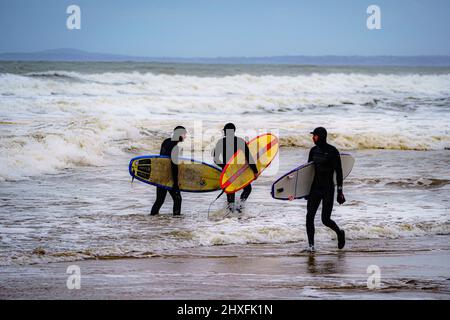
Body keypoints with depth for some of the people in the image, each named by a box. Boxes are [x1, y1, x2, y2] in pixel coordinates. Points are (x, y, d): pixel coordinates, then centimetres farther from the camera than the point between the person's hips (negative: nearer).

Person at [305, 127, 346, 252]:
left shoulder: (333, 151, -10)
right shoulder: (313, 150, 7)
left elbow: (339, 172, -9)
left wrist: (340, 191, -11)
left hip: (328, 189, -5)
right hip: (315, 188, 5)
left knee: (325, 219, -5)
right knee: (309, 216, -7)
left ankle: (340, 233, 25)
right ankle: (311, 244, 3)